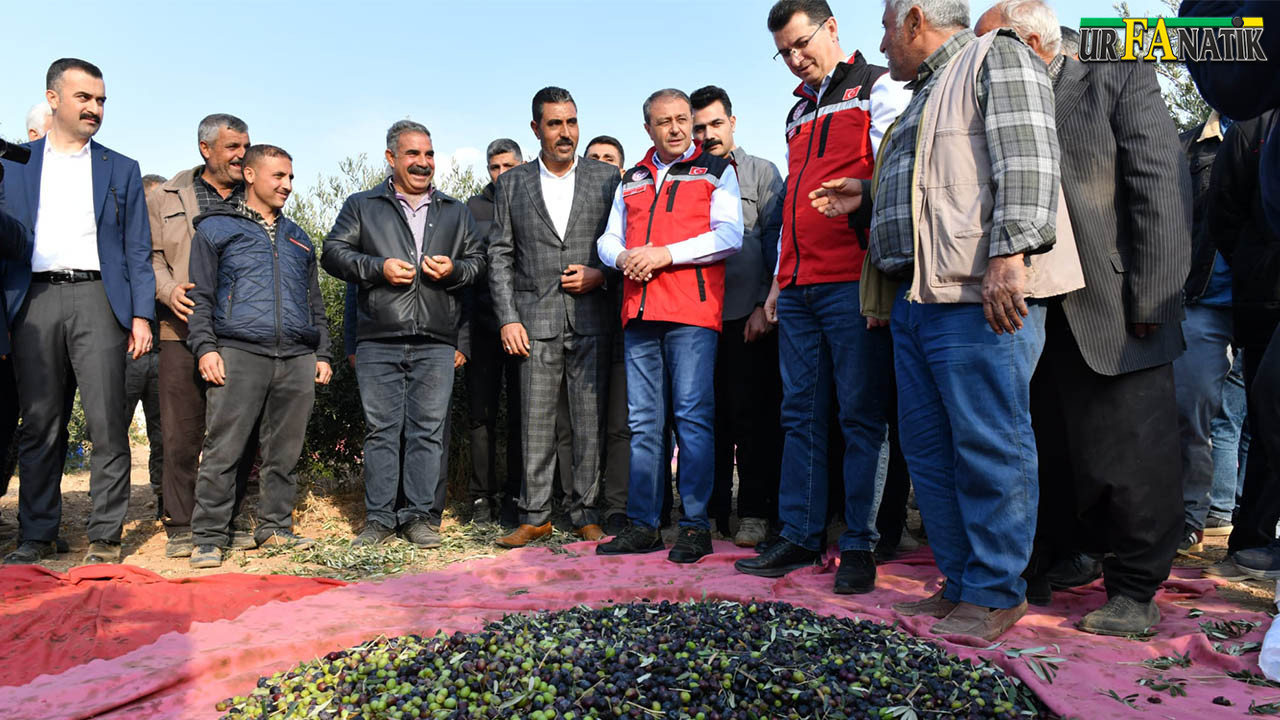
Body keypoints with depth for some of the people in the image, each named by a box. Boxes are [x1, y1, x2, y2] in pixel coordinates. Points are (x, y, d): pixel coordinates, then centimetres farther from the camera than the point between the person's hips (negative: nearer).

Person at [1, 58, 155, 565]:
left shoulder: (122, 170, 15)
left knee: (108, 424, -6)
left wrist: (141, 315, -2)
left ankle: (104, 539, 1)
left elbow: (138, 251, 9)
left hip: (97, 299, -1)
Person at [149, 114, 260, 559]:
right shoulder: (166, 198, 13)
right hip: (184, 331, -1)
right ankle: (181, 527, 12)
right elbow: (150, 254, 9)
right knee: (182, 433, 0)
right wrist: (168, 289, -11)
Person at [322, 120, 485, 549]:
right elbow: (333, 252, 6)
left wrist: (454, 270, -5)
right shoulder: (361, 207, 13)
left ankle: (421, 516, 11)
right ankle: (379, 518, 12)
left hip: (436, 342, 1)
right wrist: (378, 267, -9)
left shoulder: (456, 213, 19)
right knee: (381, 429, 2)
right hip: (378, 341, -1)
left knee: (428, 430, 1)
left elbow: (479, 260, 17)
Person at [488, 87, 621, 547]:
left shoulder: (606, 178, 10)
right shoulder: (513, 184, 12)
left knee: (590, 421, 1)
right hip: (536, 319, 1)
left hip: (591, 318, 0)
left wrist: (600, 275, -8)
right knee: (536, 422, 2)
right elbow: (500, 256, 8)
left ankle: (585, 513, 13)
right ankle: (535, 517, 12)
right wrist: (508, 319, -1)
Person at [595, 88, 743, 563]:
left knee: (693, 417, -6)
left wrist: (666, 253, -11)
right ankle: (643, 525, 13)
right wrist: (623, 257, -2)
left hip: (692, 310, -5)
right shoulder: (632, 181, 23)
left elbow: (729, 235, -4)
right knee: (642, 421, 5)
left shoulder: (716, 171, 9)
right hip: (640, 311, 5)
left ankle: (695, 526, 2)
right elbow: (607, 240, 22)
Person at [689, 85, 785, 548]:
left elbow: (777, 242, 3)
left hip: (748, 316, -3)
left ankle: (754, 513, 9)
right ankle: (710, 511, 14)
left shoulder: (761, 173, 9)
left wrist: (766, 305, -6)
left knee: (753, 416, 0)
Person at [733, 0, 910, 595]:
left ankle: (859, 545, 5)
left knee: (861, 416, -3)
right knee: (801, 414, 7)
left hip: (853, 283, -7)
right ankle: (800, 536, 14)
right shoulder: (798, 112, 26)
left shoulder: (877, 88, 6)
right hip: (799, 287, 7)